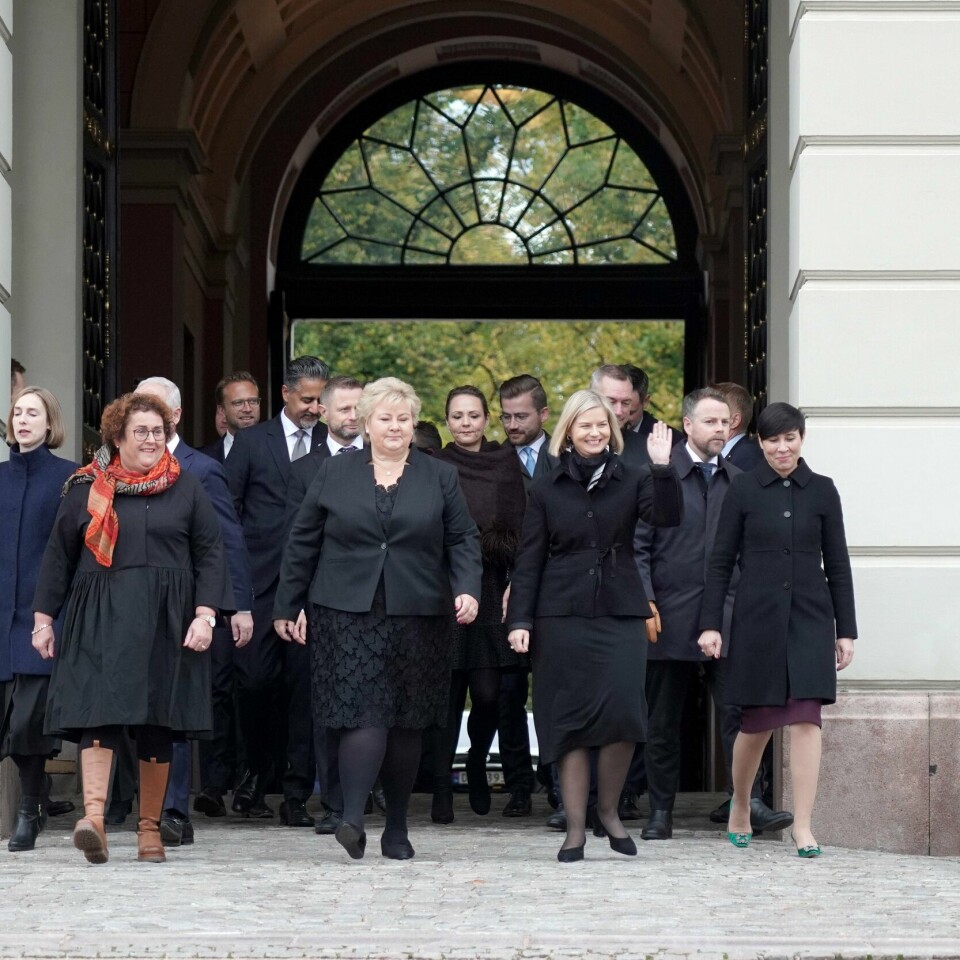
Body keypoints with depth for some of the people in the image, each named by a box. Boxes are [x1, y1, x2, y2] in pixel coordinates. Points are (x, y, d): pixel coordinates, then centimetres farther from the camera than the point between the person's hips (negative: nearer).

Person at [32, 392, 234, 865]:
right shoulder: (86, 489, 9)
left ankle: (150, 829, 9)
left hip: (165, 621, 1)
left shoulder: (187, 490, 9)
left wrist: (205, 614, -6)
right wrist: (44, 617, 8)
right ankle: (94, 816, -26)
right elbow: (58, 555, 12)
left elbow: (210, 555, 6)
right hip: (99, 617, -1)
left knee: (158, 725, 3)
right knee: (100, 708, -16)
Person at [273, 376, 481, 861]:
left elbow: (463, 540, 8)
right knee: (363, 714, -15)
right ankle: (352, 819, -21)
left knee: (406, 722, 6)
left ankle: (397, 828, 17)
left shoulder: (439, 477, 10)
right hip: (348, 615, -1)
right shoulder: (335, 474, 8)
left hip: (417, 617, 2)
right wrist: (287, 607, 8)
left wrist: (467, 590, -9)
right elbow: (302, 543, 10)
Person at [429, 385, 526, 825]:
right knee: (448, 693, -3)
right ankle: (442, 788, 4)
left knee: (487, 693, -4)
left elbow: (519, 529, 5)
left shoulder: (506, 464, 8)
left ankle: (477, 764, 24)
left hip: (492, 591, 1)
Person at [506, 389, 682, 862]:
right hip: (562, 616, 0)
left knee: (622, 711, -12)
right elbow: (530, 559, 8)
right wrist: (520, 619, 1)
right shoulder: (547, 490, 7)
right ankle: (575, 827, 5)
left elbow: (668, 517, -10)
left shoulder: (631, 480, 5)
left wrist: (662, 468, -23)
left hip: (619, 613, 0)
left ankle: (609, 809, 10)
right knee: (569, 719, -1)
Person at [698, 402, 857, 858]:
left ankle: (803, 827, -6)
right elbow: (721, 560, 3)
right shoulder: (744, 489, 2)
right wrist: (710, 624, -2)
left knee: (806, 718, -8)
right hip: (758, 617, -1)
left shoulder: (821, 491, 5)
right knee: (757, 722, 6)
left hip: (810, 618, 1)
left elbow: (837, 564, 8)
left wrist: (845, 629, 6)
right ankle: (740, 808, 30)